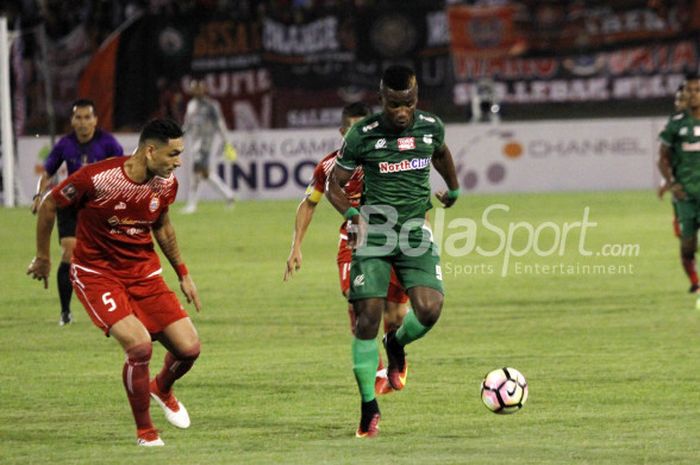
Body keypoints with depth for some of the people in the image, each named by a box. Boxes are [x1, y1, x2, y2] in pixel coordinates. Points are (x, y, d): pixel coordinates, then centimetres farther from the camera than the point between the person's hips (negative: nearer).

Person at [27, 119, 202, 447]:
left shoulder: (166, 184, -6)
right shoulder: (97, 178, -24)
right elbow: (49, 204, -7)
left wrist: (183, 274, 18)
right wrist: (42, 258, 4)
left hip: (144, 271, 5)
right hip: (96, 274, -5)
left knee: (189, 347, -5)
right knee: (140, 345, -25)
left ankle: (162, 389, 33)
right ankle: (144, 430, -1)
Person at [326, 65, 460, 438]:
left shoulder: (431, 127, 1)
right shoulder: (363, 135, -7)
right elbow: (334, 185, 2)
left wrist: (453, 190, 41)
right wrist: (353, 215, -16)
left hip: (416, 232, 2)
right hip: (375, 234, -2)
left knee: (429, 309, -17)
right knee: (367, 318, -10)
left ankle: (397, 345, 19)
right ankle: (369, 407, 2)